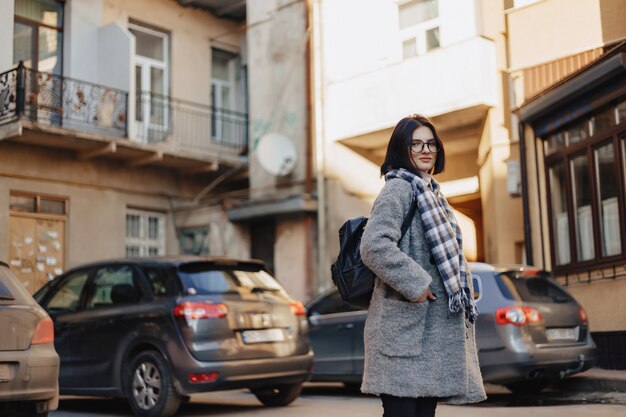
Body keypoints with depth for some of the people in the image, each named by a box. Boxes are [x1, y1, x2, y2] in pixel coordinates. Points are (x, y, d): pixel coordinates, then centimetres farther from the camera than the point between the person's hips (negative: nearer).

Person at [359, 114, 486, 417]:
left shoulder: (430, 191, 20)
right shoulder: (398, 189, -8)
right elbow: (373, 246, -22)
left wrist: (462, 289, 15)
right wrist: (415, 284, -20)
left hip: (433, 323, 9)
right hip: (404, 324, -9)